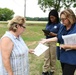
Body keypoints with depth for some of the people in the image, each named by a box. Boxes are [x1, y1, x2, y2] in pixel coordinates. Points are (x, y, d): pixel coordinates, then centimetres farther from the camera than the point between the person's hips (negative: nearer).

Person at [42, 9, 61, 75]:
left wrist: (54, 34, -22)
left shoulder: (59, 25, -9)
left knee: (53, 57, 10)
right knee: (46, 57, 8)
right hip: (47, 42, 4)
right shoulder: (48, 24, 6)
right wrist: (45, 34, -9)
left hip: (54, 43, -4)